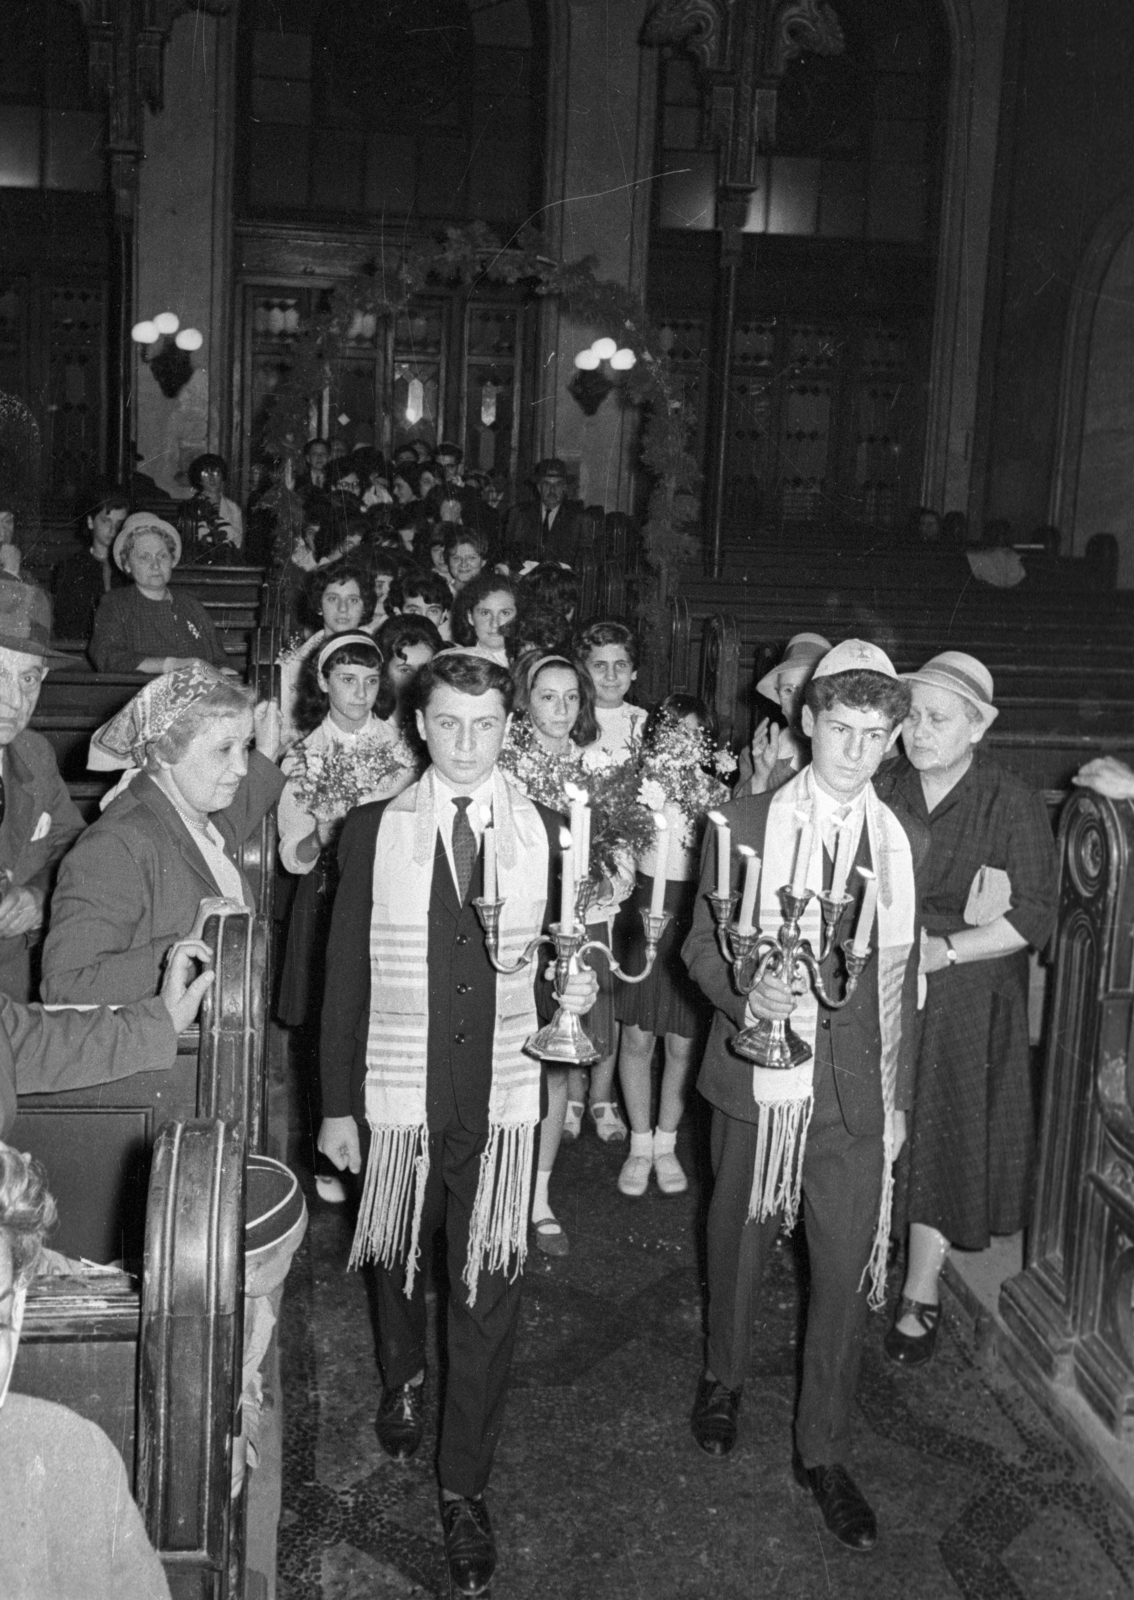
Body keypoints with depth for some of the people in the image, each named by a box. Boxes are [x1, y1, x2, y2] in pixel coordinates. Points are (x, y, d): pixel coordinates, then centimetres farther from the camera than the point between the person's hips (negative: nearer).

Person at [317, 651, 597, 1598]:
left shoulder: (547, 834, 1)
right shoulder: (373, 833, -2)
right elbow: (344, 976, -1)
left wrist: (578, 988, -12)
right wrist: (337, 1106, -2)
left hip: (504, 1097, 0)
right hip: (400, 1094, 1)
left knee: (488, 1292, 2)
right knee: (398, 1263, 20)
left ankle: (465, 1490, 19)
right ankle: (402, 1381, 52)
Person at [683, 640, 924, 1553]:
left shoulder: (906, 842, 3)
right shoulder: (746, 826, -4)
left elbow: (903, 980, 8)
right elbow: (703, 946, -1)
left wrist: (900, 1099, 10)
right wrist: (744, 994, -22)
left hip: (858, 1098, 1)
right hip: (759, 1081, -1)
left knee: (847, 1275, 5)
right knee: (739, 1246, 16)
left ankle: (824, 1452, 23)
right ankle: (725, 1380, 44)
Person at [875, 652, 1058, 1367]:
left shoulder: (1015, 805, -10)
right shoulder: (883, 793, -1)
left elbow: (1035, 917, -11)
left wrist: (946, 948, -18)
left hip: (964, 1000, -3)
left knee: (943, 1139, 6)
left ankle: (922, 1293, 20)